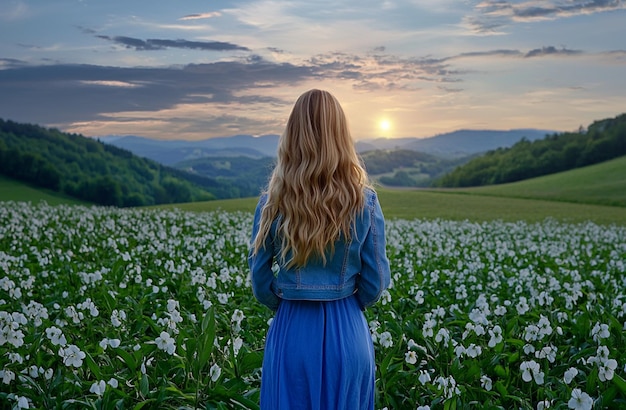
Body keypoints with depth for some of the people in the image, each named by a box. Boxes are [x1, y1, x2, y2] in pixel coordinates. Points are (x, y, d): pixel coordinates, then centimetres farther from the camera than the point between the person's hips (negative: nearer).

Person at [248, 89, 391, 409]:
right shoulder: (365, 202, -10)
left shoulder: (272, 203, -10)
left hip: (291, 333, 0)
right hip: (348, 333, 0)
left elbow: (260, 281, -3)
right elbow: (375, 282, -5)